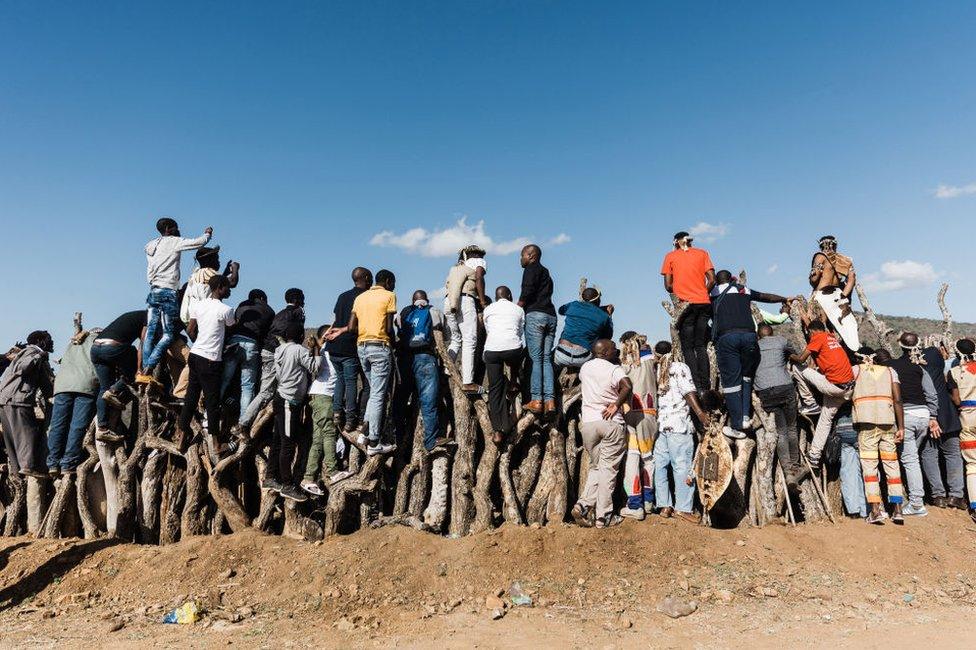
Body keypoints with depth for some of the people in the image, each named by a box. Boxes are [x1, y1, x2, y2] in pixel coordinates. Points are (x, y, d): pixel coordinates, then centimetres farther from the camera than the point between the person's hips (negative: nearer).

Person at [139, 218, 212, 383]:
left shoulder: (151, 246, 19)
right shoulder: (174, 242, -2)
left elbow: (149, 274, 17)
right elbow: (198, 242, -6)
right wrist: (207, 233, 13)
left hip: (153, 291, 8)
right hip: (168, 292, -8)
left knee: (151, 331, 5)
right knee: (168, 334, -5)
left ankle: (144, 371, 0)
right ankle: (147, 371, -13)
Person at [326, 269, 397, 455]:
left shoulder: (360, 297, 15)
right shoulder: (389, 296, -2)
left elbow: (352, 326, 3)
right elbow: (389, 328, -8)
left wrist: (340, 330, 21)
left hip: (362, 347, 6)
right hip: (380, 347, -6)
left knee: (374, 392, 20)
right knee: (378, 395, -3)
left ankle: (366, 433, 12)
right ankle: (373, 443, -1)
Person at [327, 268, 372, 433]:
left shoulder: (342, 296, 17)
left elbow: (334, 321, 17)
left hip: (333, 345, 6)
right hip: (350, 347, -6)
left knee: (340, 377, 17)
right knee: (351, 381, 0)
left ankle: (338, 412, 9)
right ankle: (350, 419, 0)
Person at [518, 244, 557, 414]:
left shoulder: (531, 268, 4)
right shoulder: (545, 272, 28)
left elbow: (528, 290, -12)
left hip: (535, 314, -7)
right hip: (550, 316, 7)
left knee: (535, 358, -10)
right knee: (546, 359, 3)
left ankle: (536, 400, -14)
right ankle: (550, 400, -5)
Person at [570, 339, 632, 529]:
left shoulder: (585, 368, 11)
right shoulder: (614, 370, -7)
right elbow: (627, 387, -25)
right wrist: (616, 405, -13)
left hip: (588, 422, 5)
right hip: (611, 422, -5)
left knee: (596, 466, 16)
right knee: (608, 468, 3)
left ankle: (584, 505, 0)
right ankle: (603, 516, 4)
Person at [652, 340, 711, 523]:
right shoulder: (680, 368, 1)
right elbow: (688, 391, -8)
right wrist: (700, 413, -9)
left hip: (658, 424, 5)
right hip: (679, 425, -5)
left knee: (660, 465, 7)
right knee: (682, 466, -3)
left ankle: (664, 505, 8)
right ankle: (683, 508, -3)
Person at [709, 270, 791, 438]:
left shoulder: (714, 291, 19)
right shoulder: (744, 289, 29)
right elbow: (766, 297, 43)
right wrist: (785, 300, 59)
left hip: (726, 336, -3)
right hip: (748, 334, 3)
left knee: (731, 381, -1)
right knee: (746, 376, 19)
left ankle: (737, 426, -2)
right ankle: (746, 417, 6)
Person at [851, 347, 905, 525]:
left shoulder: (856, 370, 13)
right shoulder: (889, 371, 18)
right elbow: (898, 400, 8)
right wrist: (901, 427, 6)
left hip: (867, 422, -3)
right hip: (888, 421, 3)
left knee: (869, 465, -1)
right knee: (892, 465, 9)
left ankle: (875, 511, -6)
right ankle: (897, 510, 9)